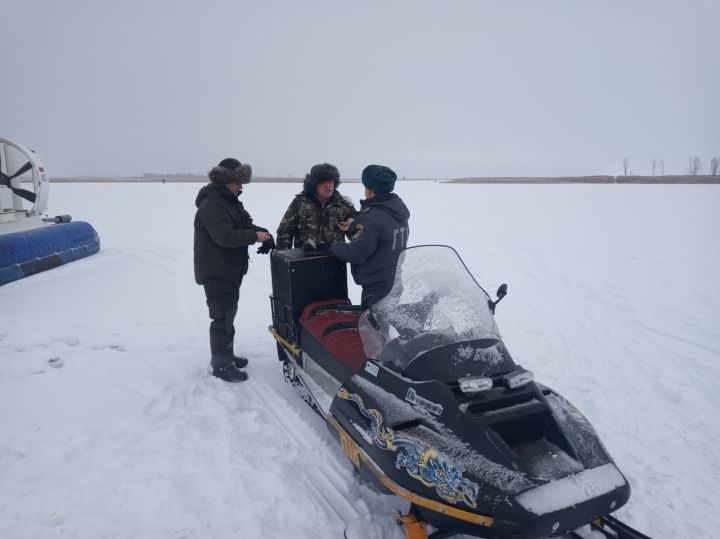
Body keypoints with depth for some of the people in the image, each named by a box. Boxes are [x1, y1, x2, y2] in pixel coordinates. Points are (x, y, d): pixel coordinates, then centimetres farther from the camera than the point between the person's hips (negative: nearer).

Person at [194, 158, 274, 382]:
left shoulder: (231, 202, 13)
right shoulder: (212, 205, -19)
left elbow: (245, 225, 17)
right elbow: (225, 237, -29)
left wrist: (263, 232, -3)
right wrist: (255, 236, -20)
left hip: (231, 269, 10)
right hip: (216, 272, -10)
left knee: (229, 314, 18)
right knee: (223, 318, -6)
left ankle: (225, 354, 32)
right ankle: (221, 365, 3)